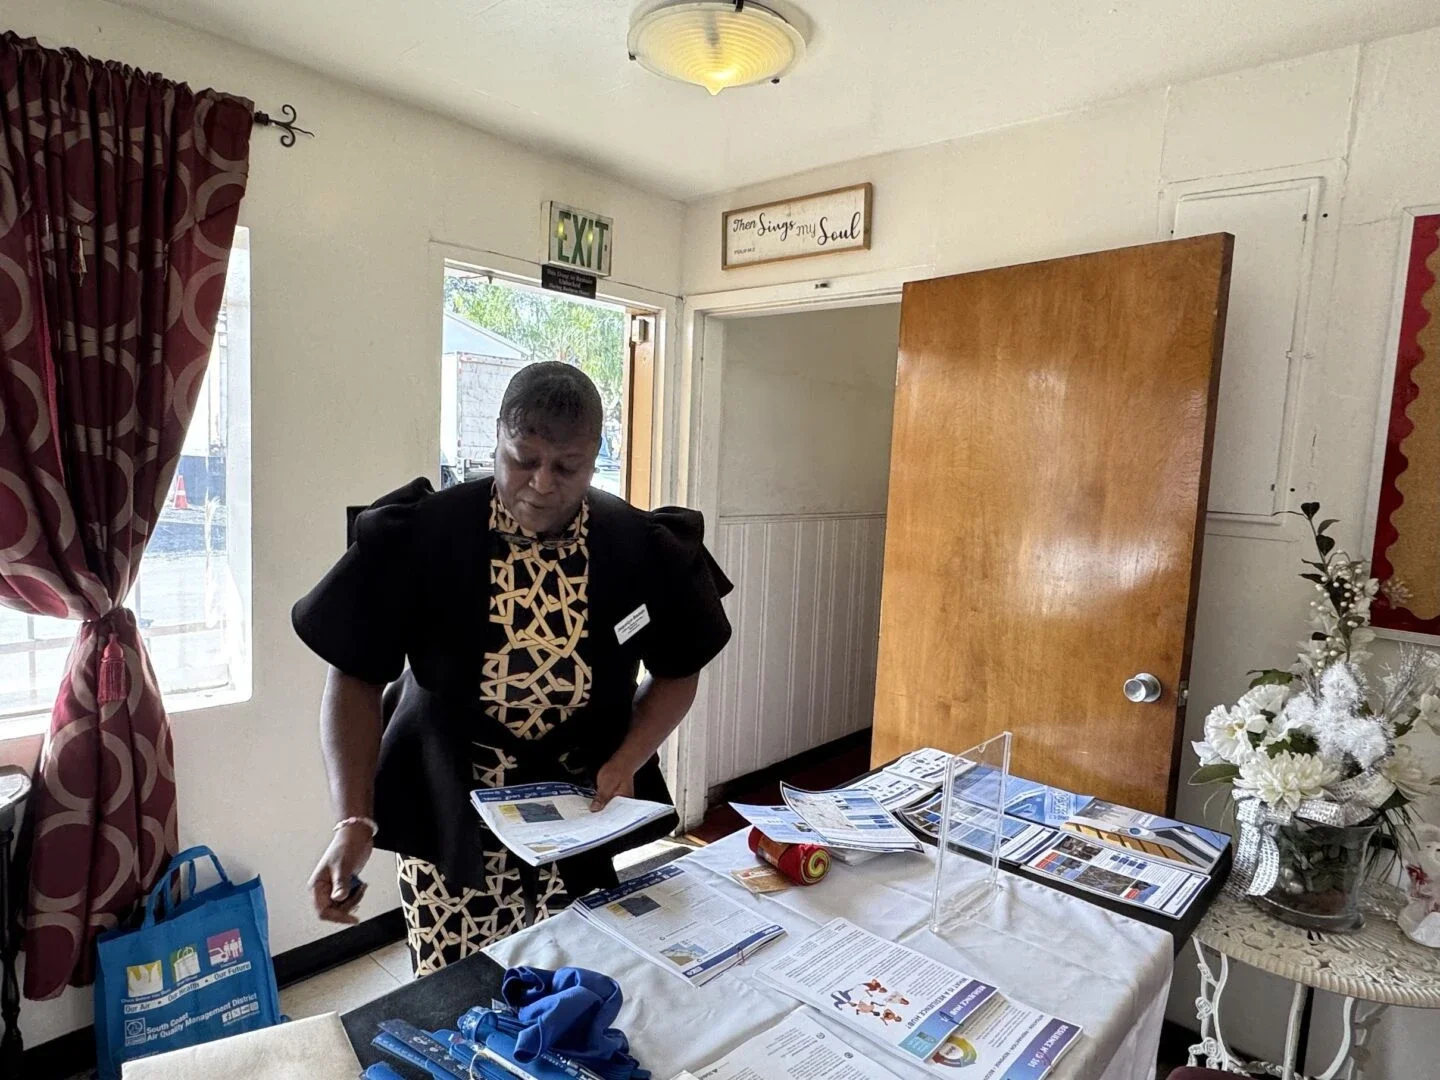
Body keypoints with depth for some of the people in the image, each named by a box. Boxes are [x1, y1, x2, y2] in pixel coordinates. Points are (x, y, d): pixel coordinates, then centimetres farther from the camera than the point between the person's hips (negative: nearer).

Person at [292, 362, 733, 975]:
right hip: (450, 822, -1)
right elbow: (355, 678, -7)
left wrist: (626, 763, -11)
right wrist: (354, 821, -17)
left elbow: (677, 672, 4)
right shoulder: (420, 536, -13)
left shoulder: (642, 547, -8)